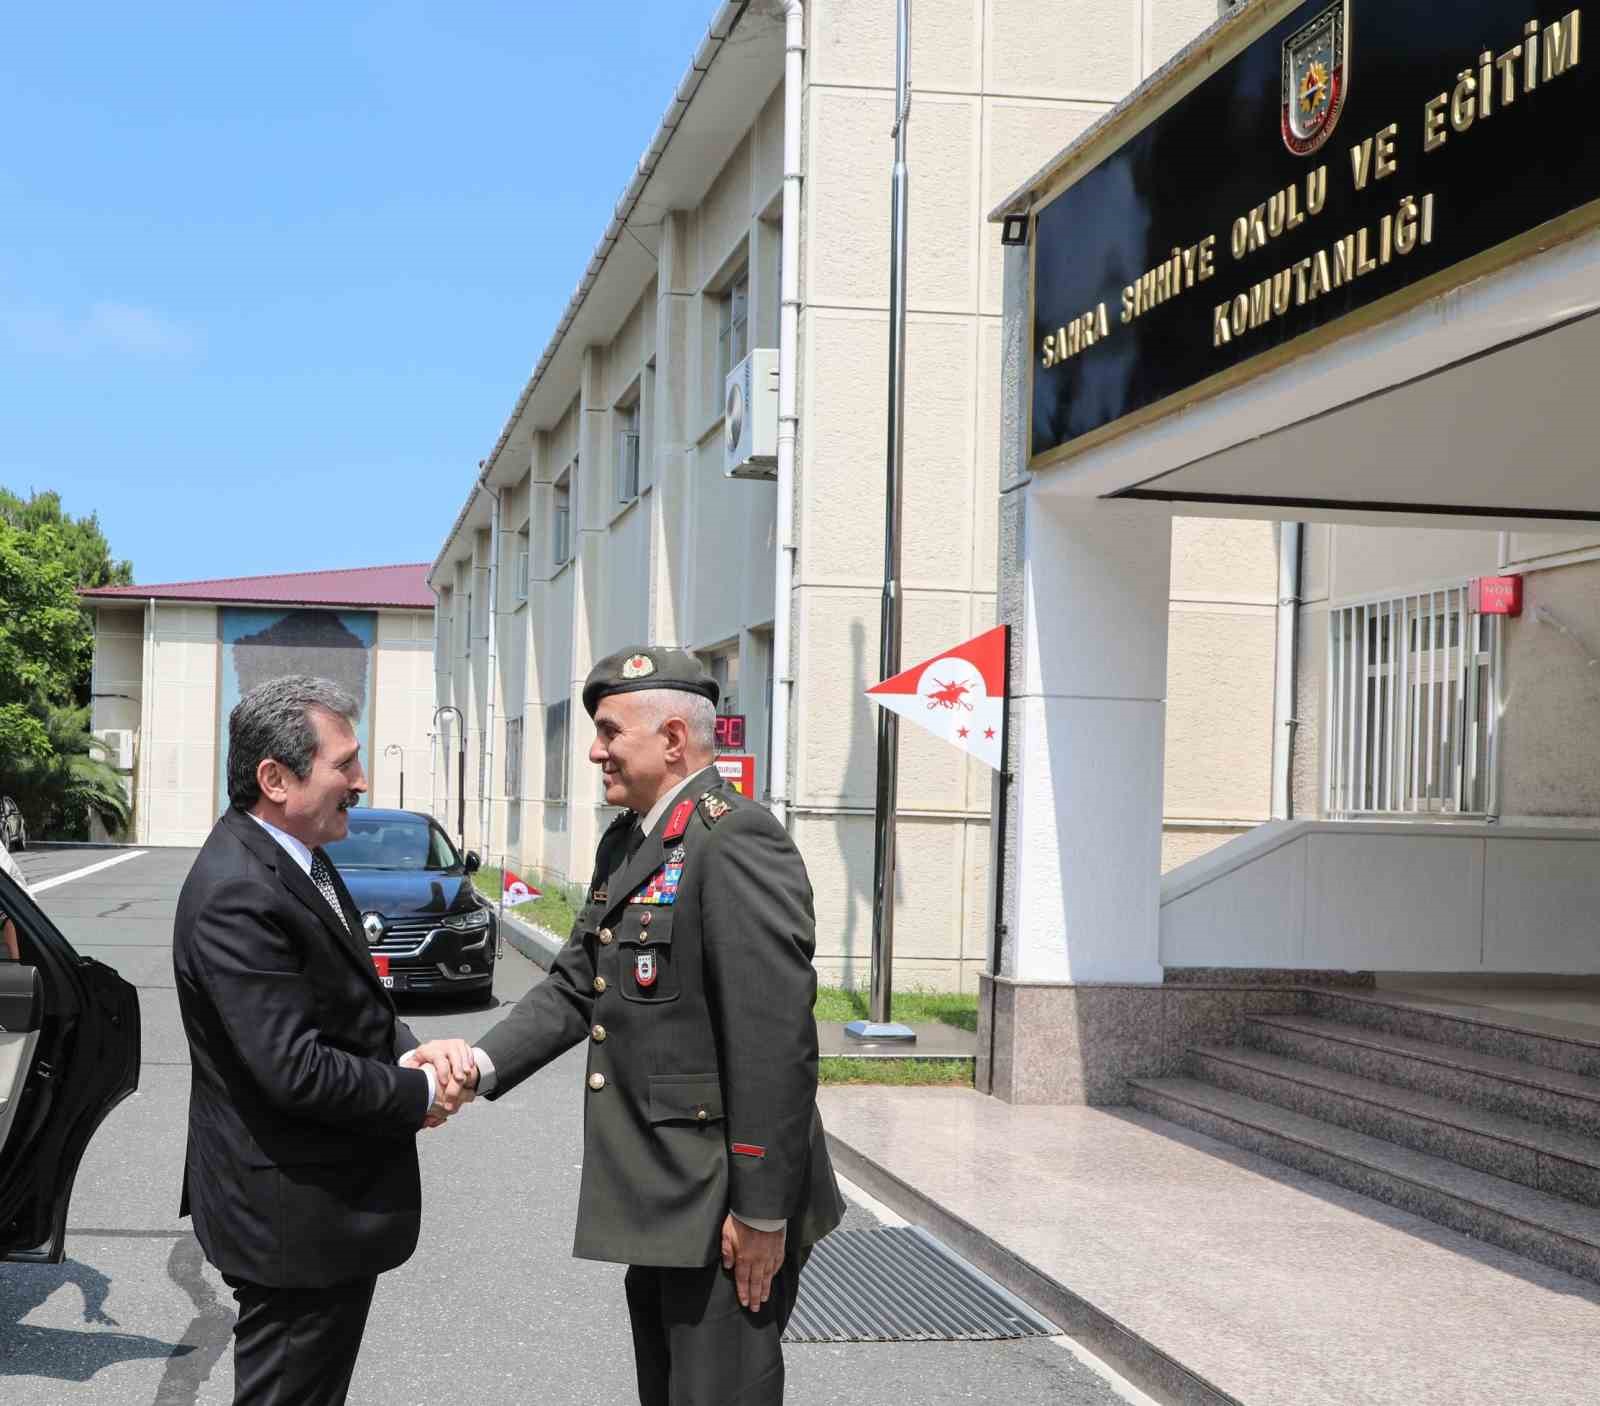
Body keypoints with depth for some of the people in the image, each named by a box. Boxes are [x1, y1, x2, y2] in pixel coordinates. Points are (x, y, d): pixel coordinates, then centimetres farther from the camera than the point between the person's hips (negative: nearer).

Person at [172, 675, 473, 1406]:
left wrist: (407, 1049, -4)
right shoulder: (237, 894, -24)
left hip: (329, 1204, 10)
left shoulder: (296, 858, 7)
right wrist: (420, 1093, -14)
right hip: (292, 1219, -10)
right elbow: (294, 1070, -27)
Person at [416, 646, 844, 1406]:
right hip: (659, 1206, 9)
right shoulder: (625, 843, 13)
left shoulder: (735, 840, -18)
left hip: (726, 1214, -9)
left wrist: (762, 1211, -22)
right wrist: (484, 1064, -6)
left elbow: (775, 1038, -23)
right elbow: (574, 987, 11)